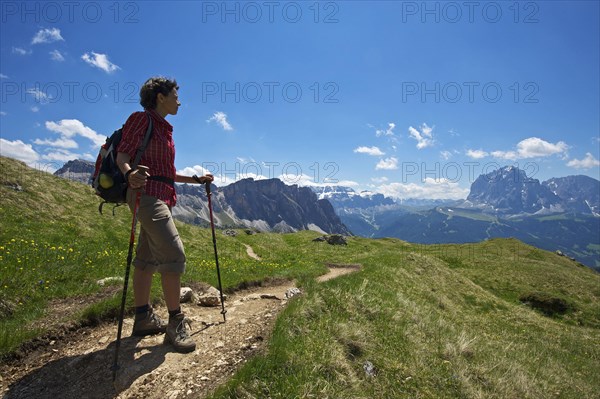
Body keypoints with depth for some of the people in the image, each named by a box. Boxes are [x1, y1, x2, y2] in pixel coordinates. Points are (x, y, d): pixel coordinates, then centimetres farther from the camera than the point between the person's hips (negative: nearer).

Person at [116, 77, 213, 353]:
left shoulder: (164, 128, 23)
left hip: (162, 197, 9)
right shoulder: (142, 119, -3)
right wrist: (129, 174, -34)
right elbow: (122, 155, -13)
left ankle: (143, 318, 18)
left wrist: (197, 179, 25)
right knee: (174, 253, -15)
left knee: (147, 257, 10)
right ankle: (176, 323, -7)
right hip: (147, 193, -9)